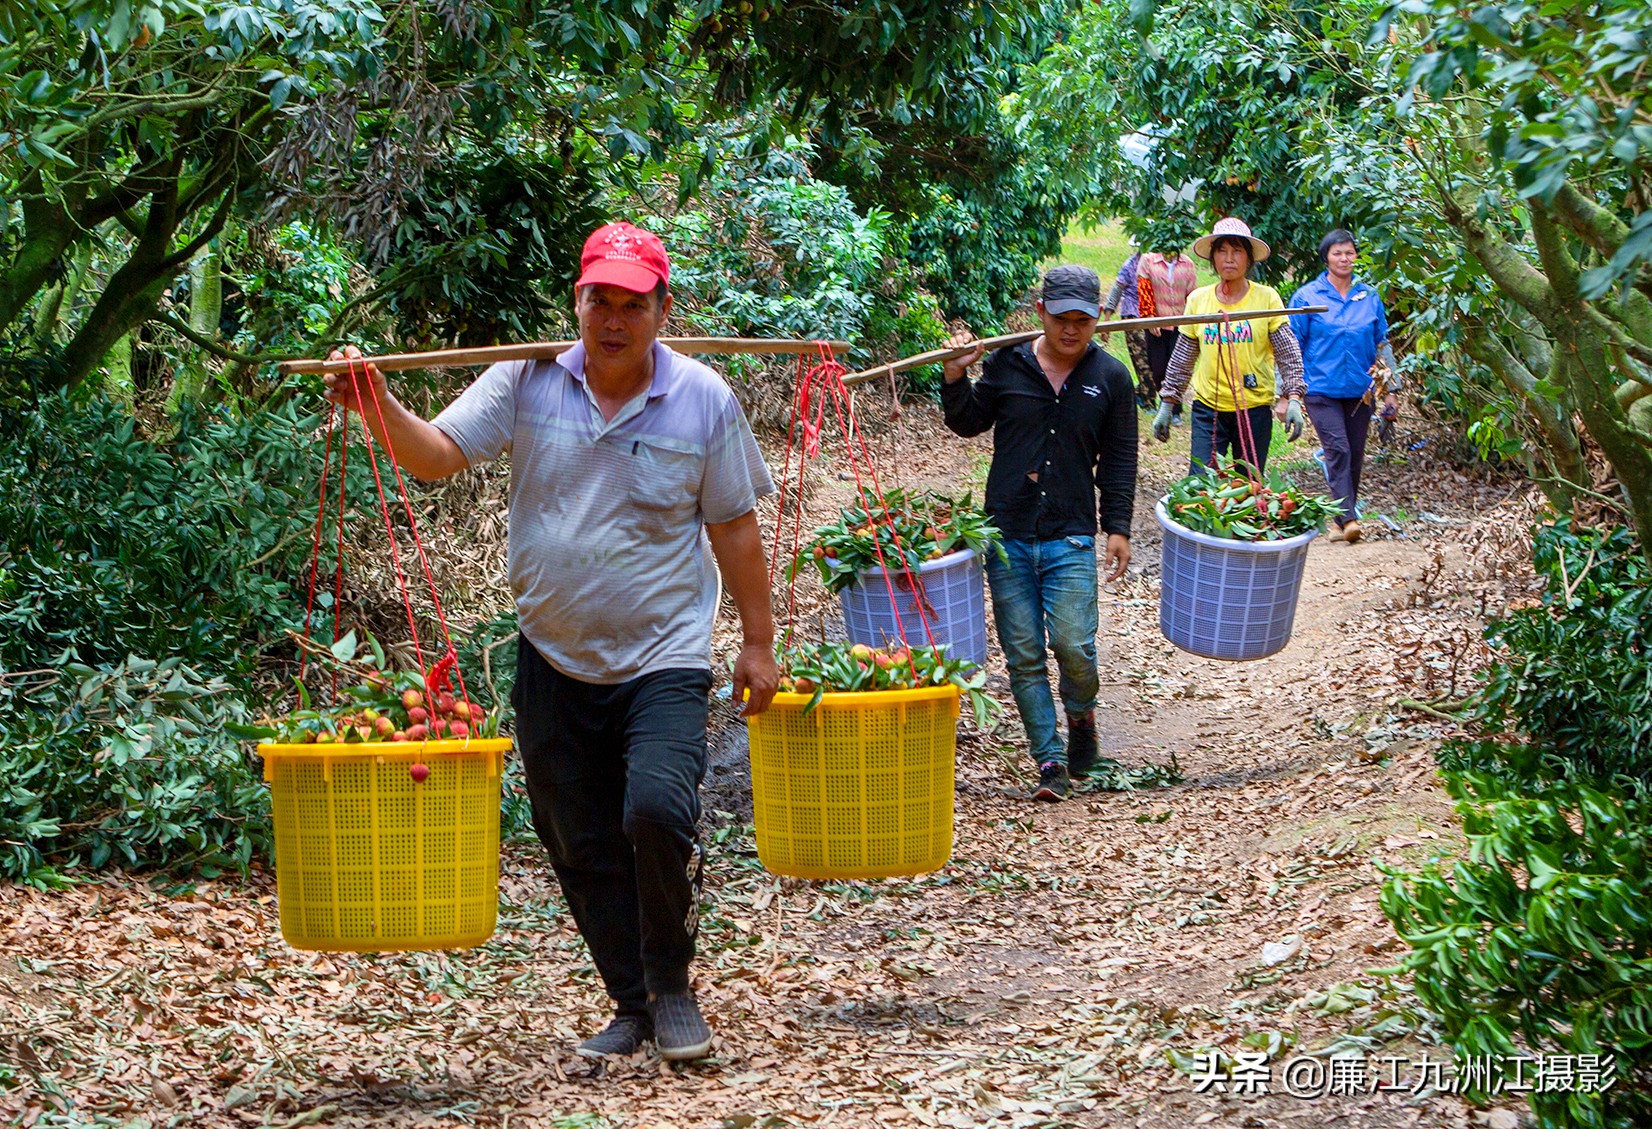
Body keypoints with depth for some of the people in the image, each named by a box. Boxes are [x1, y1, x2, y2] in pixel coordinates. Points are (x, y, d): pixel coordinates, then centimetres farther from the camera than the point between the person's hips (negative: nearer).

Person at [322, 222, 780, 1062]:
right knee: (581, 848, 9)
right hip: (554, 663, 3)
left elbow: (733, 527, 3)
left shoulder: (703, 400, -3)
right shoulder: (528, 381, -2)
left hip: (663, 657, -3)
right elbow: (436, 454, -8)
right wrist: (377, 409, -28)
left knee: (658, 810, -23)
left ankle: (672, 985, -1)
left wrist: (758, 642, 5)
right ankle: (632, 1005, 26)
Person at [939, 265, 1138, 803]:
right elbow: (970, 423, 15)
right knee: (1023, 655, 0)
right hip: (1007, 535, 1)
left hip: (1070, 536, -1)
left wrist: (1117, 527, 3)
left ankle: (1081, 716, 19)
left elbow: (1119, 459, 9)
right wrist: (955, 378, -2)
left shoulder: (1110, 376, 4)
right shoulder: (1007, 364, 3)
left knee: (1073, 644, -13)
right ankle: (1051, 760, 9)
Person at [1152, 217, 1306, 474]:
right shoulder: (1198, 300, 5)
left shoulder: (1267, 298, -2)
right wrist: (1166, 405, 11)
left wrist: (1293, 399, -13)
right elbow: (1182, 360, 12)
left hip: (1255, 409, -1)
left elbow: (1289, 356, -2)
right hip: (1208, 407, 1)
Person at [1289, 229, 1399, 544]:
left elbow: (1382, 346, 14)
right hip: (1322, 390, -4)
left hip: (1360, 390, 4)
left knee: (1354, 456, 6)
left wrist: (1390, 390, 12)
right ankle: (1348, 518, -21)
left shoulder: (1369, 298, 8)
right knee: (1338, 450, -16)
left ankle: (1343, 521, 16)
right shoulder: (1307, 297, -2)